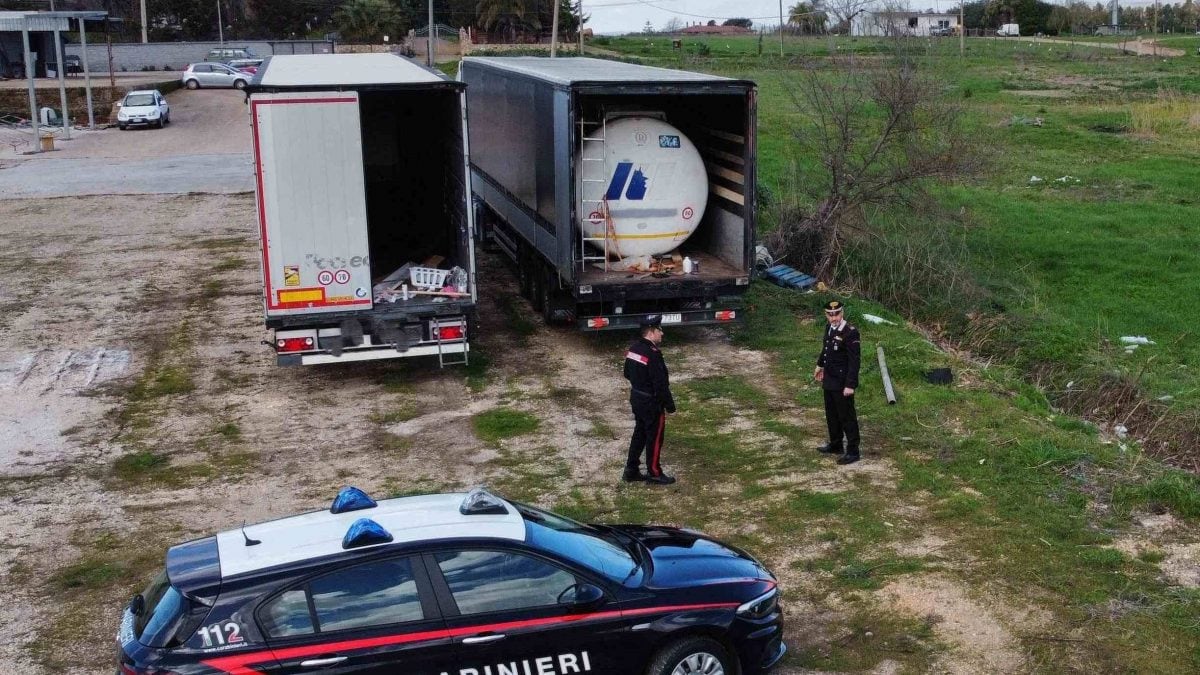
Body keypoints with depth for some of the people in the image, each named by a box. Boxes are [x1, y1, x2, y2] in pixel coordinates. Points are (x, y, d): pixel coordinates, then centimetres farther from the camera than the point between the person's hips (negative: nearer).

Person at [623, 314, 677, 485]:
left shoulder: (633, 348, 3)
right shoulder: (653, 354, -25)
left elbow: (627, 373, 16)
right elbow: (661, 383, -24)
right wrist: (670, 406, -15)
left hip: (636, 398, 9)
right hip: (651, 402, -9)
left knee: (640, 433, 19)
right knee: (654, 437, 5)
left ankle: (631, 470, 24)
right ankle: (654, 473, 16)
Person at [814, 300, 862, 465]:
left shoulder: (851, 333, -22)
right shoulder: (829, 328, 2)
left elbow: (854, 362, -23)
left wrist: (850, 385, -24)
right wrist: (820, 365, 29)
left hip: (842, 383, -8)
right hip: (829, 380, 8)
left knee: (847, 417, 1)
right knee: (831, 414, 20)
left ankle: (852, 451, 12)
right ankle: (835, 445, 36)